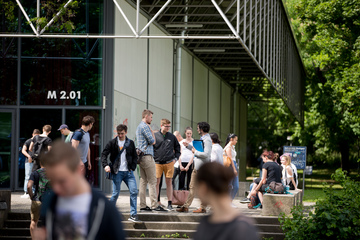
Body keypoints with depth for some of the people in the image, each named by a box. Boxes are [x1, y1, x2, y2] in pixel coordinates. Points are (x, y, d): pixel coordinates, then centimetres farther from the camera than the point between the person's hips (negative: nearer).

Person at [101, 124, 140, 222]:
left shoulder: (130, 143, 10)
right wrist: (105, 165, -14)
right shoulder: (112, 143, 3)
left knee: (134, 191, -8)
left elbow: (135, 156, 16)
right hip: (117, 172, -3)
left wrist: (133, 167, 2)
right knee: (115, 194, -2)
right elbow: (104, 154, 1)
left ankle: (133, 215, -5)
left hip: (128, 172, 3)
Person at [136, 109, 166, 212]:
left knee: (143, 181, 8)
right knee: (152, 181, -8)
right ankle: (154, 205, -10)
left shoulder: (139, 126, 22)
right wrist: (151, 131, 1)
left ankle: (143, 205, 7)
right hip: (147, 156, -10)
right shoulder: (145, 127, -11)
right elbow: (152, 141, -12)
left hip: (141, 157, 10)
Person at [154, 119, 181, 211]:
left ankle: (170, 204, 9)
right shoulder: (155, 136, 1)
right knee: (156, 182, -3)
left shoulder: (172, 137, 7)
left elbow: (177, 148, 18)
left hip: (169, 163, 1)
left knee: (169, 183, 4)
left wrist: (175, 158, 7)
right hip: (157, 163, -1)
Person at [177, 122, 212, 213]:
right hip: (197, 167, 10)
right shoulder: (202, 139, 16)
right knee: (192, 187, 10)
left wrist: (195, 152, -16)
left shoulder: (207, 140, -16)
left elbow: (206, 154, -26)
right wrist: (188, 146, 23)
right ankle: (186, 207, 13)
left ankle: (203, 208, 5)